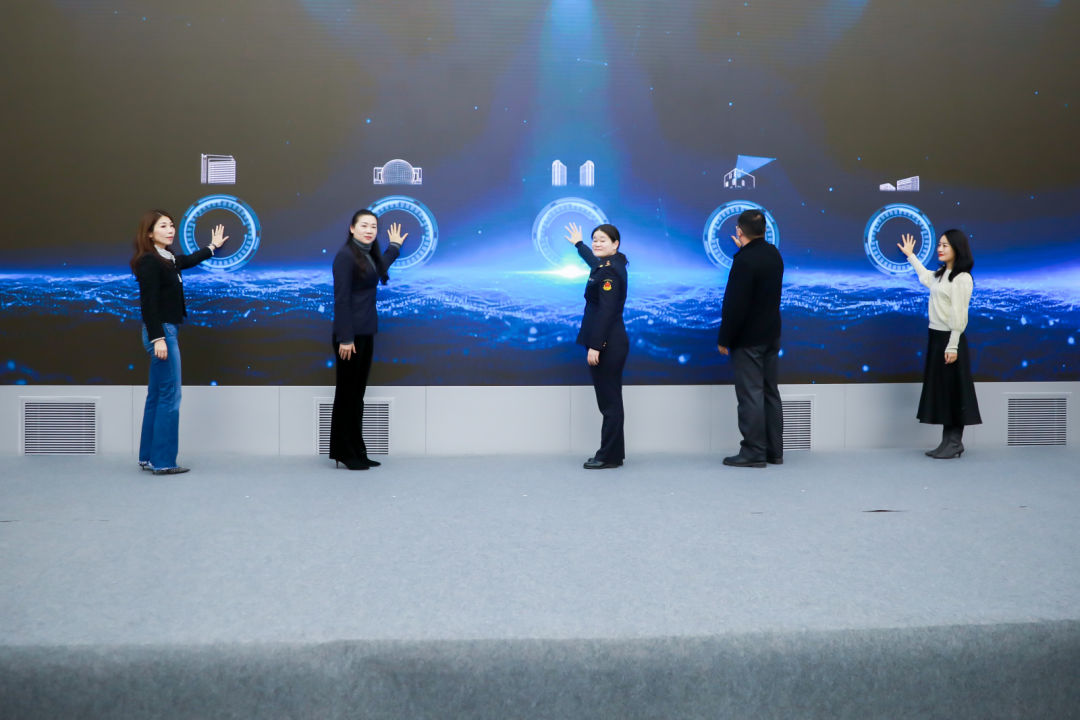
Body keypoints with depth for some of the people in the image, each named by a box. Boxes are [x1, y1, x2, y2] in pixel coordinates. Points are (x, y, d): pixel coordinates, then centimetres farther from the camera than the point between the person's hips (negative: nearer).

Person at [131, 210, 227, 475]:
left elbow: (189, 261, 33)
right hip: (160, 332, -10)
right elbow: (148, 303, -19)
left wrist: (212, 247, 47)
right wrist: (158, 338, -23)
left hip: (166, 331, 10)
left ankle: (148, 457, 20)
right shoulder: (148, 261, -14)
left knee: (156, 396, 13)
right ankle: (162, 462, -2)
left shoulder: (167, 259, 11)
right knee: (169, 396, -7)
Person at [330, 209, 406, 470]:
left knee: (358, 393, 10)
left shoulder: (369, 255, 13)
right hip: (350, 333, -8)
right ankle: (344, 453, 7)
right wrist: (345, 338, -20)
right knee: (347, 393, -1)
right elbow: (341, 298, -17)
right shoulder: (345, 255, -12)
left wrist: (394, 246, 46)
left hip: (366, 332, 8)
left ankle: (357, 453, 15)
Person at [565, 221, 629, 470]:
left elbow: (606, 311, -20)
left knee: (609, 400, -6)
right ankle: (613, 453, 18)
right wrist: (578, 243, 56)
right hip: (610, 343, 10)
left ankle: (609, 456, -2)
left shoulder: (610, 272, -14)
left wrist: (595, 346, -22)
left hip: (607, 345, -10)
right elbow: (593, 260, 40)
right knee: (609, 399, 12)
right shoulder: (607, 265, 15)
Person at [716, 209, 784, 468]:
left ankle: (753, 452, -2)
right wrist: (744, 251, 27)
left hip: (747, 339, -9)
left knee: (750, 394, -4)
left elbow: (735, 304, -20)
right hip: (771, 335, 9)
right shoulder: (773, 254, 7)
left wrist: (724, 339, -12)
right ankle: (774, 451, 18)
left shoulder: (744, 260, -20)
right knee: (770, 392, 12)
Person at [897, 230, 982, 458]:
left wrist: (952, 346, -21)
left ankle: (954, 444, 4)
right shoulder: (940, 275, 12)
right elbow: (925, 277, 37)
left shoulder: (962, 279, -14)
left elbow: (959, 315, -18)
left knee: (952, 392, -2)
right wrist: (910, 256, 43)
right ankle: (947, 442, 15)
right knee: (939, 390, 10)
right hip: (935, 337, 9)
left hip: (949, 339, -9)